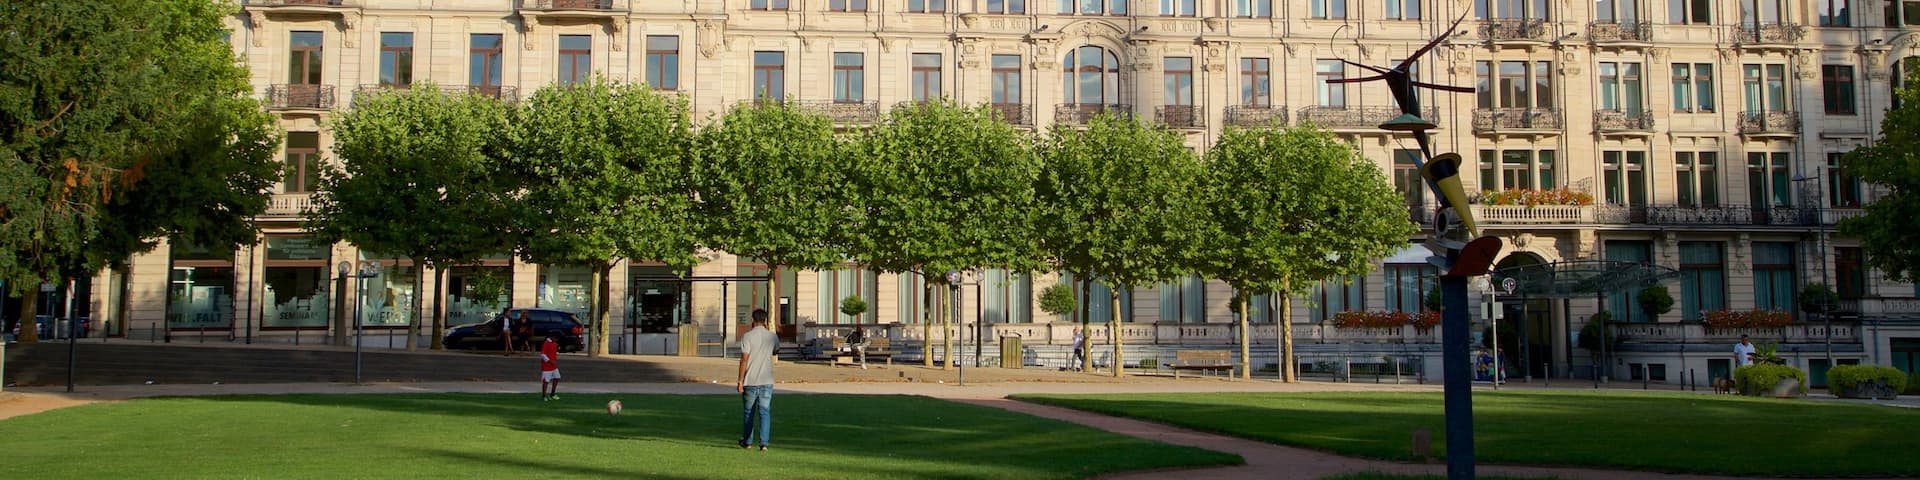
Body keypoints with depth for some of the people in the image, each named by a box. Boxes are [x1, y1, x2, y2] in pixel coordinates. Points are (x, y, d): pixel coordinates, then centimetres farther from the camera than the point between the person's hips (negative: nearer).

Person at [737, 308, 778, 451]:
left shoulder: (747, 336, -9)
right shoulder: (772, 337, 3)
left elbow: (744, 360, -13)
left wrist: (740, 380, -8)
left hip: (750, 381, -2)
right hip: (767, 381, 2)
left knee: (748, 412, 13)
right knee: (765, 412, 1)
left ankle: (747, 441, 25)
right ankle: (764, 443, -9)